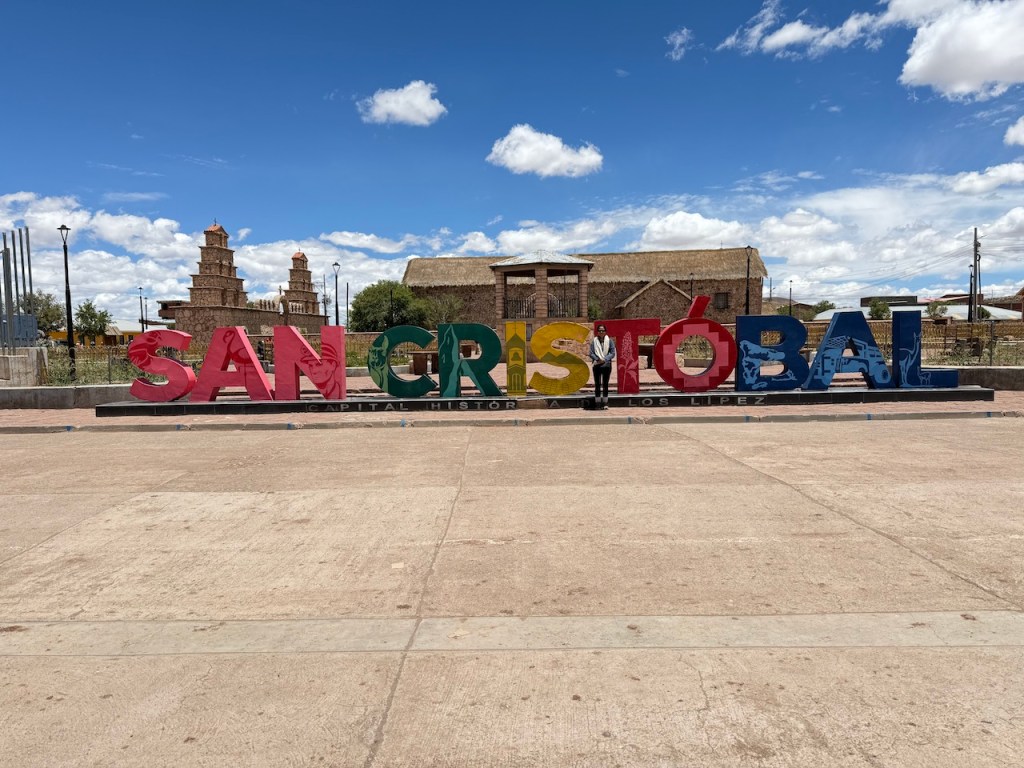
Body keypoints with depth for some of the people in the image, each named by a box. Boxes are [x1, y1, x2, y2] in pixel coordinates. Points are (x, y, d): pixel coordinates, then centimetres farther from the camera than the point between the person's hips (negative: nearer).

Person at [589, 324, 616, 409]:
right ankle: (597, 403, 10)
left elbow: (613, 353, -3)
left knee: (605, 384, 7)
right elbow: (591, 353, -2)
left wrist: (605, 359, -15)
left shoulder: (610, 341, 0)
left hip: (607, 365, 0)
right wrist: (597, 359, -18)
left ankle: (605, 403, 13)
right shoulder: (594, 341, 1)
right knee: (597, 384, 4)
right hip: (597, 365, 0)